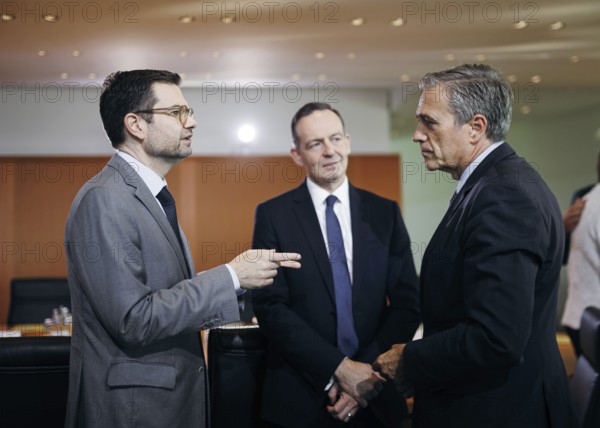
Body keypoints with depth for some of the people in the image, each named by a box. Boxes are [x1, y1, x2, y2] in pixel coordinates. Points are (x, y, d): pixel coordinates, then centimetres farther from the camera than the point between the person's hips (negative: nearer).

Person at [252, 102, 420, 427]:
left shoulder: (385, 212, 3)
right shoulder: (273, 215, -3)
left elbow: (407, 303, 0)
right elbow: (270, 307, -10)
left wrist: (368, 373, -12)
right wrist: (338, 368, -17)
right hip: (300, 399, -2)